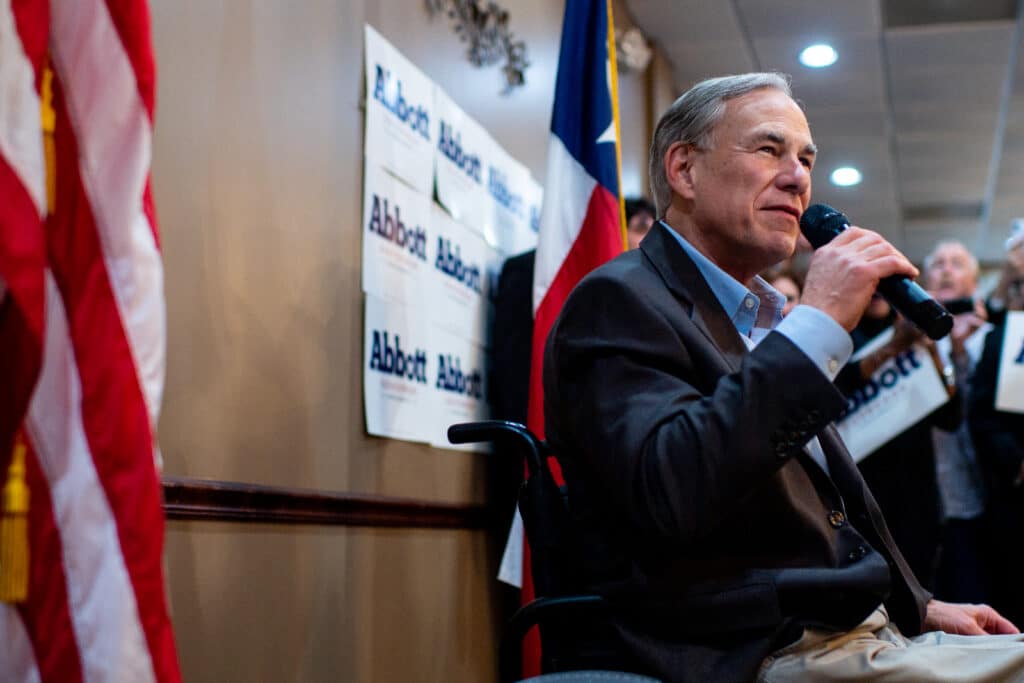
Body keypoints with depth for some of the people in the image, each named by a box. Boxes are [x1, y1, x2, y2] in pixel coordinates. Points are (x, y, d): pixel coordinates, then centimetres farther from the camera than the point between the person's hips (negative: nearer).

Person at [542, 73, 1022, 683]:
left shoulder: (764, 319, 20)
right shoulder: (618, 300, -8)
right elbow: (668, 494, -26)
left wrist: (918, 606, 14)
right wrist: (818, 327, -21)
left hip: (866, 633, 9)